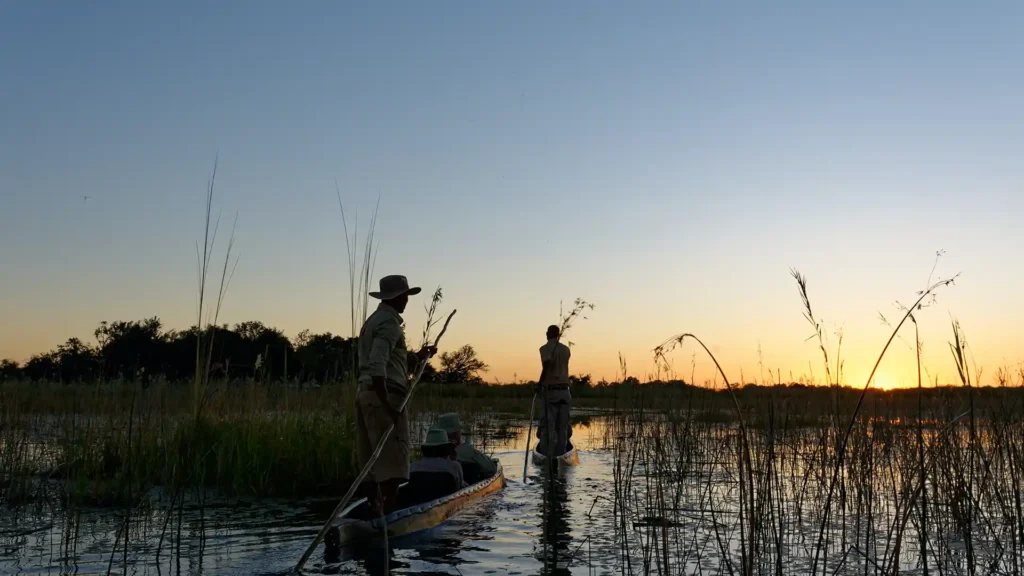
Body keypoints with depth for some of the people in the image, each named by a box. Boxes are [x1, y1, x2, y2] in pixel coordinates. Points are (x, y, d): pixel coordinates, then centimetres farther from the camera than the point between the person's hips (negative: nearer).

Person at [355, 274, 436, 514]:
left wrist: (417, 357, 23)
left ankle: (375, 510, 14)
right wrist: (387, 405, -24)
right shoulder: (389, 322, -12)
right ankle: (389, 513, -11)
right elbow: (376, 366, -23)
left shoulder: (373, 320, 19)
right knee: (392, 459, -9)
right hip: (384, 396, -10)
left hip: (366, 394, 10)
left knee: (372, 459, 10)